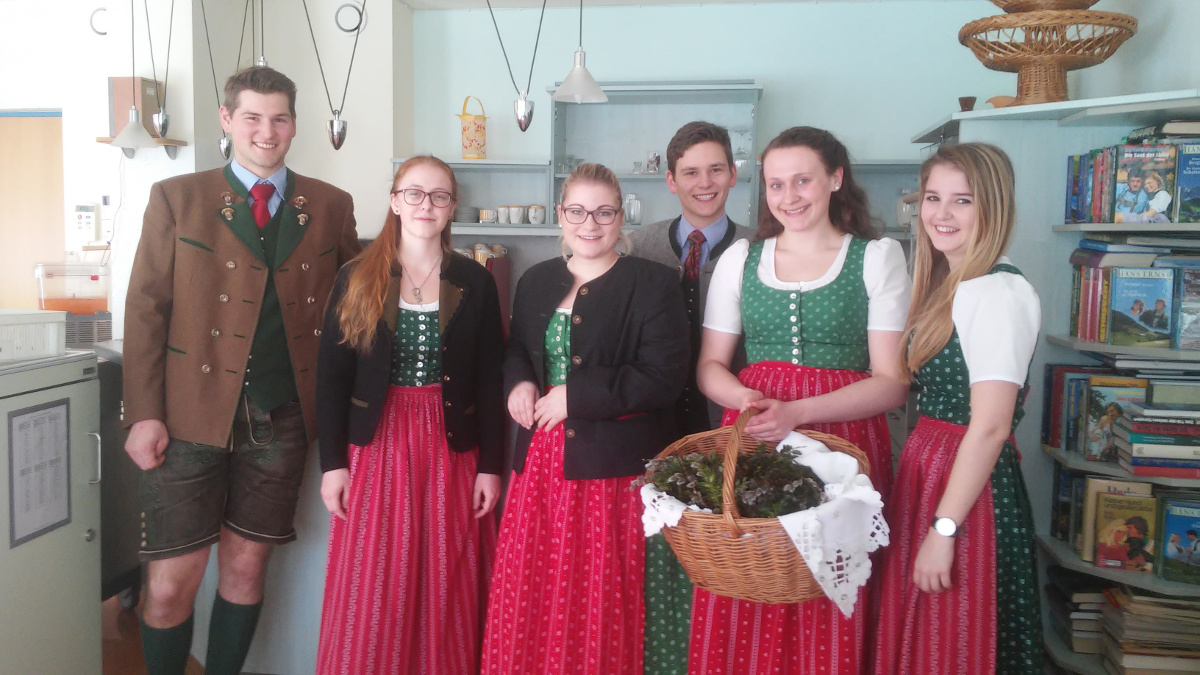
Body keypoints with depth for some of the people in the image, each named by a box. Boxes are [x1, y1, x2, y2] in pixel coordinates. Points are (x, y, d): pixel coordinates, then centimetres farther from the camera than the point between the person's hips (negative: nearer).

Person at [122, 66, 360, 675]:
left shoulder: (330, 206, 8)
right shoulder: (175, 199, 3)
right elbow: (145, 309, 0)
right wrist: (143, 414, -7)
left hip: (282, 419, 2)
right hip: (191, 414, -1)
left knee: (246, 567, 12)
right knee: (171, 583, 1)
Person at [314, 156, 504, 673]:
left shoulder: (476, 282, 2)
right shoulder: (356, 279, 2)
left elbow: (490, 380, 2)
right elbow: (331, 376, 2)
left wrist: (491, 466, -1)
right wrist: (333, 462, -4)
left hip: (452, 448, 1)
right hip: (376, 446, 0)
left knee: (445, 590, 7)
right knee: (372, 592, 4)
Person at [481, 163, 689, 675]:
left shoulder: (654, 285, -4)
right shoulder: (536, 281, 13)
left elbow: (663, 378, -12)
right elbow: (515, 350, 24)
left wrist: (574, 397, -15)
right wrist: (519, 382, 1)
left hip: (614, 467, -4)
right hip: (542, 460, 5)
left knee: (602, 600, 2)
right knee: (530, 596, 8)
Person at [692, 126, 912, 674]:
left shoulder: (877, 257, 3)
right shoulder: (740, 259, 11)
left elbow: (892, 381, -3)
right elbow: (710, 366, 13)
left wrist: (799, 412, -16)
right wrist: (743, 398, -9)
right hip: (749, 443, 2)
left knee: (830, 610, 0)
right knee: (743, 609, 1)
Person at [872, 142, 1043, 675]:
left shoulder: (999, 293, -19)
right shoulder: (947, 286, 11)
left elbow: (990, 427, -22)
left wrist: (943, 530, -20)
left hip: (968, 483, -9)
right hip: (926, 467, 9)